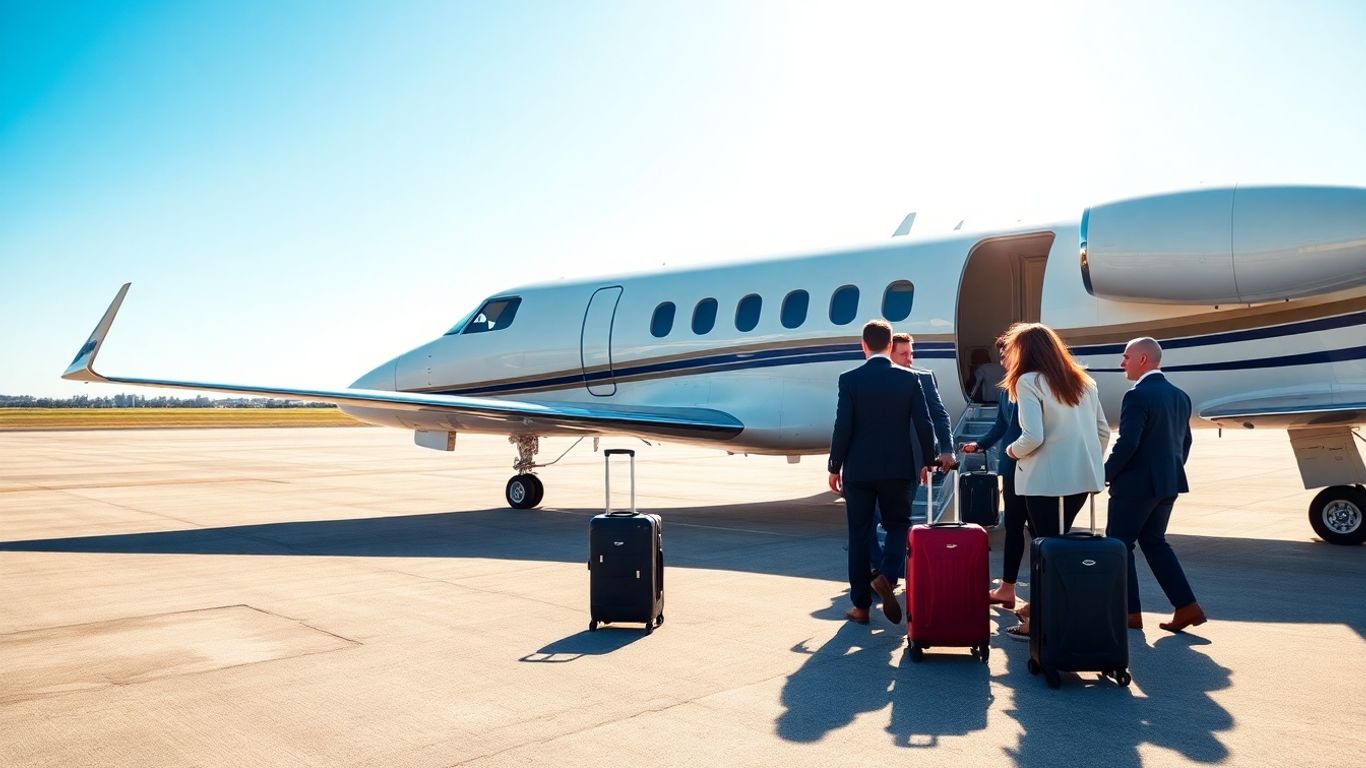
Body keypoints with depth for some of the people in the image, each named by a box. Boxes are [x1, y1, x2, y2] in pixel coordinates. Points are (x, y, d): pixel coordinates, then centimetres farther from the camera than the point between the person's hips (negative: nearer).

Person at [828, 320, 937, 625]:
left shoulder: (850, 379, -6)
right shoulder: (909, 378, -1)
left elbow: (843, 427, -8)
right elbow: (924, 424, -1)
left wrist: (835, 467, 1)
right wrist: (927, 461, 12)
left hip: (859, 470, -1)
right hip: (898, 468, 1)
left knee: (859, 534, 8)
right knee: (898, 525, 16)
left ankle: (861, 605, 11)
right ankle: (885, 575, -11)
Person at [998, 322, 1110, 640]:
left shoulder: (1029, 381, -8)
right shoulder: (1083, 382, 12)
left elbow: (1033, 437, -18)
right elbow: (1103, 432, 13)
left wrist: (1013, 451, 0)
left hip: (1047, 479, -7)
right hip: (1083, 477, 7)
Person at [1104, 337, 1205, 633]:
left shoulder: (1137, 396, -18)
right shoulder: (1179, 396, 9)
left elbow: (1127, 444, -23)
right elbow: (1185, 440, 14)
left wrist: (1105, 474, -11)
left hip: (1136, 484, -9)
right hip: (1168, 484, 9)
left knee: (1119, 544, 5)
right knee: (1154, 542, 19)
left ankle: (1130, 612, 10)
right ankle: (1186, 605, 14)